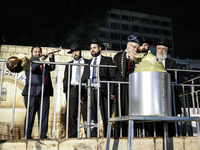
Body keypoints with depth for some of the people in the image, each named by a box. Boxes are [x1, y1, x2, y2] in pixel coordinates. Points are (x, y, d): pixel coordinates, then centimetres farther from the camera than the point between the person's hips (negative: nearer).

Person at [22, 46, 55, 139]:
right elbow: (31, 68, -12)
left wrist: (51, 58, 9)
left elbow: (52, 67, 17)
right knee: (30, 115, 0)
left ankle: (43, 136, 7)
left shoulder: (44, 64, 25)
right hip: (32, 93, -5)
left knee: (44, 116, 3)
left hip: (45, 93, 5)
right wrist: (40, 60, -15)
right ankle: (27, 136, 8)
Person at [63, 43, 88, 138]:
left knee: (86, 114, -4)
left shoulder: (87, 62, 9)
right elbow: (65, 78, 18)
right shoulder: (69, 64, 18)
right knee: (72, 115, 2)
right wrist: (65, 90, 6)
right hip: (72, 90, 3)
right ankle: (73, 135, 9)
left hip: (84, 89, -3)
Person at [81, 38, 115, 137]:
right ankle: (93, 137, 7)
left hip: (102, 90, -4)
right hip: (90, 91, 4)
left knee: (105, 117, -3)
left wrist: (112, 91, -9)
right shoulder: (89, 62, 23)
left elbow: (112, 76, 3)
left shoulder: (107, 60, 11)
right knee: (92, 117, 2)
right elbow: (84, 78, 18)